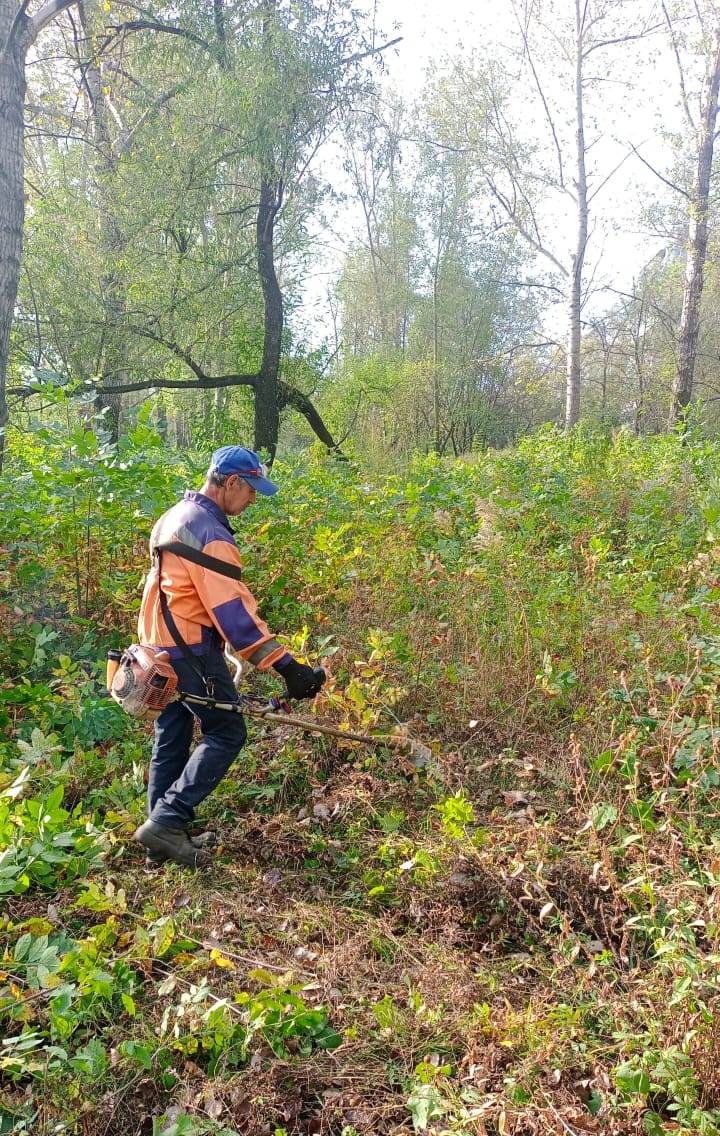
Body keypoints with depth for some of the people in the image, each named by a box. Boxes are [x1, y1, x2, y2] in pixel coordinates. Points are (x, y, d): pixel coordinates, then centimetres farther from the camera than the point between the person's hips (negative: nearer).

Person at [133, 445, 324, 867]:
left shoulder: (177, 516, 12)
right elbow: (234, 612, -27)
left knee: (172, 739, 14)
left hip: (160, 645, 10)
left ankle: (163, 839, 21)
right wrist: (286, 665, -29)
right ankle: (168, 821, -4)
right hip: (192, 649, -10)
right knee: (227, 732, -1)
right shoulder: (211, 534, -20)